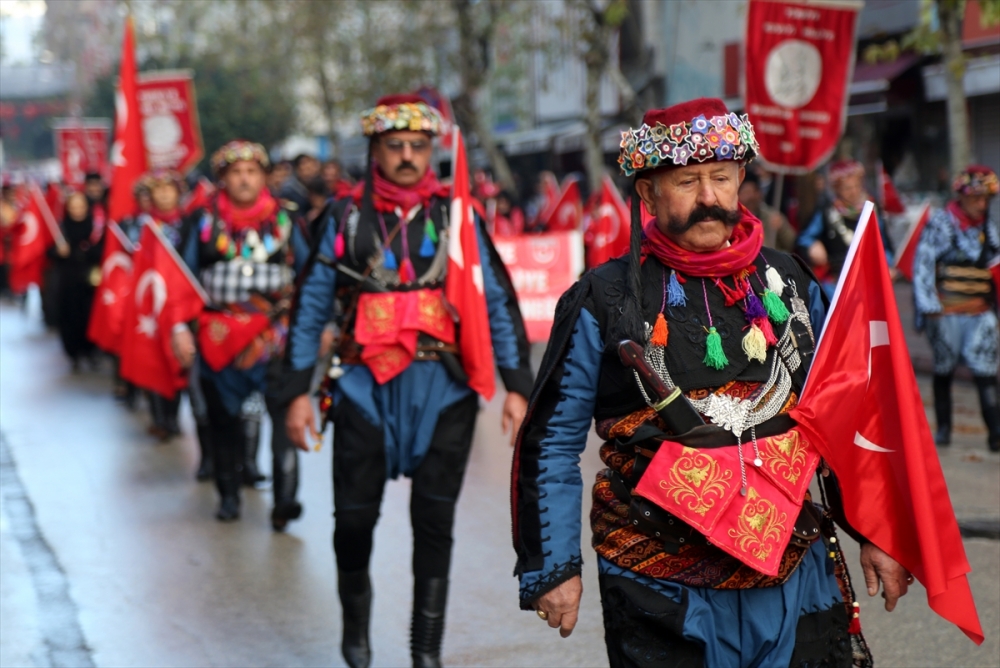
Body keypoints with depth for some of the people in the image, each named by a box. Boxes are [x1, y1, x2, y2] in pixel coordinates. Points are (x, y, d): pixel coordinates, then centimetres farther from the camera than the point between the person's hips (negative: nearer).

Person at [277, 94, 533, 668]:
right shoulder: (346, 218, 4)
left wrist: (517, 385, -2)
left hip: (443, 388, 0)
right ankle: (356, 620, 31)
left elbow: (499, 302, 4)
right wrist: (297, 391, 3)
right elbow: (311, 308, 8)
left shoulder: (454, 214, 4)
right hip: (366, 388, 0)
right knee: (354, 517, 3)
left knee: (435, 522, 2)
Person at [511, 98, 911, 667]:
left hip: (797, 578, 3)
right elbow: (551, 443, 0)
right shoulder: (604, 302, -4)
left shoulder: (793, 285, 7)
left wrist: (874, 533, 12)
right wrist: (552, 568, -3)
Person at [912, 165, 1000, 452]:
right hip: (946, 312, -2)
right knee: (944, 369, 8)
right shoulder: (939, 223, -1)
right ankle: (943, 428, 20)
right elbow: (922, 264, -5)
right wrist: (929, 307, -12)